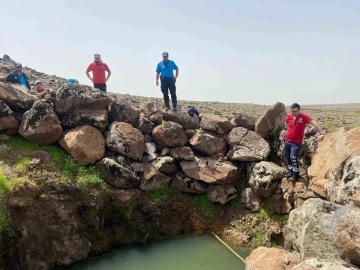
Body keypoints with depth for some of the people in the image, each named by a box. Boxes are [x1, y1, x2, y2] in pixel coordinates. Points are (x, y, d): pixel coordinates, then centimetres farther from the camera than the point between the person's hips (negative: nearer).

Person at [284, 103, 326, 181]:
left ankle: (296, 174, -2)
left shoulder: (304, 117, -14)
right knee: (288, 157, 12)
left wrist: (321, 133, -32)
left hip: (296, 143, -5)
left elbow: (314, 123, -22)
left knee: (293, 158, -15)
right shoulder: (289, 116, 0)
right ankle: (291, 171, 31)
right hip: (287, 141, 5)